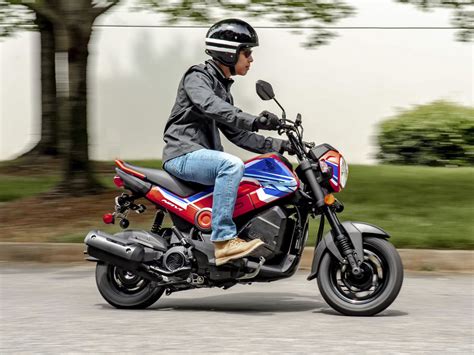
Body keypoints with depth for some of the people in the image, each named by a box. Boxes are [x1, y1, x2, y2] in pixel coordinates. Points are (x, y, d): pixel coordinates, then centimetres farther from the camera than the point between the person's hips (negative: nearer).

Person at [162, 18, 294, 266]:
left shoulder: (223, 88, 20)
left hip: (204, 156, 10)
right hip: (183, 154, -10)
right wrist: (254, 121, -41)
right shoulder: (197, 77, -7)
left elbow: (236, 133, 21)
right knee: (232, 165, -35)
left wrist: (277, 145, 10)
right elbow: (210, 107, -29)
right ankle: (223, 240, -38)